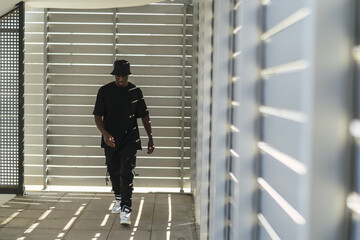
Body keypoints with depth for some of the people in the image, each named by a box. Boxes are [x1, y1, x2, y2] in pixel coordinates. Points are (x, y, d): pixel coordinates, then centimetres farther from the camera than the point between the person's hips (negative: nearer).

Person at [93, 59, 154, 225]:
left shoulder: (135, 92, 0)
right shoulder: (105, 91, -2)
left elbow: (144, 116, 8)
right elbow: (97, 116, -3)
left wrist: (150, 138, 7)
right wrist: (104, 133, -20)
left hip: (130, 139, -2)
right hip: (110, 140, 2)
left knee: (126, 173, -13)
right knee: (113, 171, 15)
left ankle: (125, 210, -15)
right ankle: (118, 198, 40)